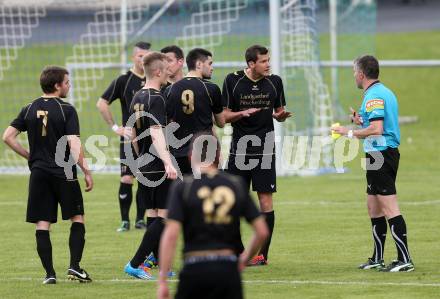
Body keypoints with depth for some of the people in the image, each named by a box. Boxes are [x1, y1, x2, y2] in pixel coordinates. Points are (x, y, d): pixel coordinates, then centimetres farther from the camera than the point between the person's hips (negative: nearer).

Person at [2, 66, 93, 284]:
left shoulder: (29, 109, 5)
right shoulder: (66, 110, -8)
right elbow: (74, 144, -14)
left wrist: (29, 156, 13)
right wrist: (86, 172, -8)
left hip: (38, 173, 3)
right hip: (64, 173, -3)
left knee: (42, 224, 3)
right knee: (77, 219, 10)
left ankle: (49, 273, 0)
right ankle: (74, 266, 0)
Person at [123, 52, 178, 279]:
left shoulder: (137, 98, 13)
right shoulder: (156, 99, -14)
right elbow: (156, 133, -27)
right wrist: (168, 163, -36)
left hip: (143, 166, 9)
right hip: (158, 168, -9)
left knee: (156, 216, 13)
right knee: (164, 216, -7)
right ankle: (135, 264, -13)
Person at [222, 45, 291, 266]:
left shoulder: (274, 82, 3)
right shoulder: (232, 81, -2)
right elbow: (224, 116, 1)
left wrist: (281, 115, -10)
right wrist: (243, 113, -18)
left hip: (264, 150, 0)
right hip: (239, 149, 0)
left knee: (265, 201, -4)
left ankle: (263, 254, 1)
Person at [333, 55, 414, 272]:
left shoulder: (374, 96, -15)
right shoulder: (384, 92, 17)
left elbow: (376, 129, -24)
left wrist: (350, 133, -13)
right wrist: (360, 121, 17)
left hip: (381, 154, -11)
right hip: (386, 154, 11)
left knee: (390, 209, -11)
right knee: (373, 207, 16)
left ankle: (405, 260, -13)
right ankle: (377, 259, 21)